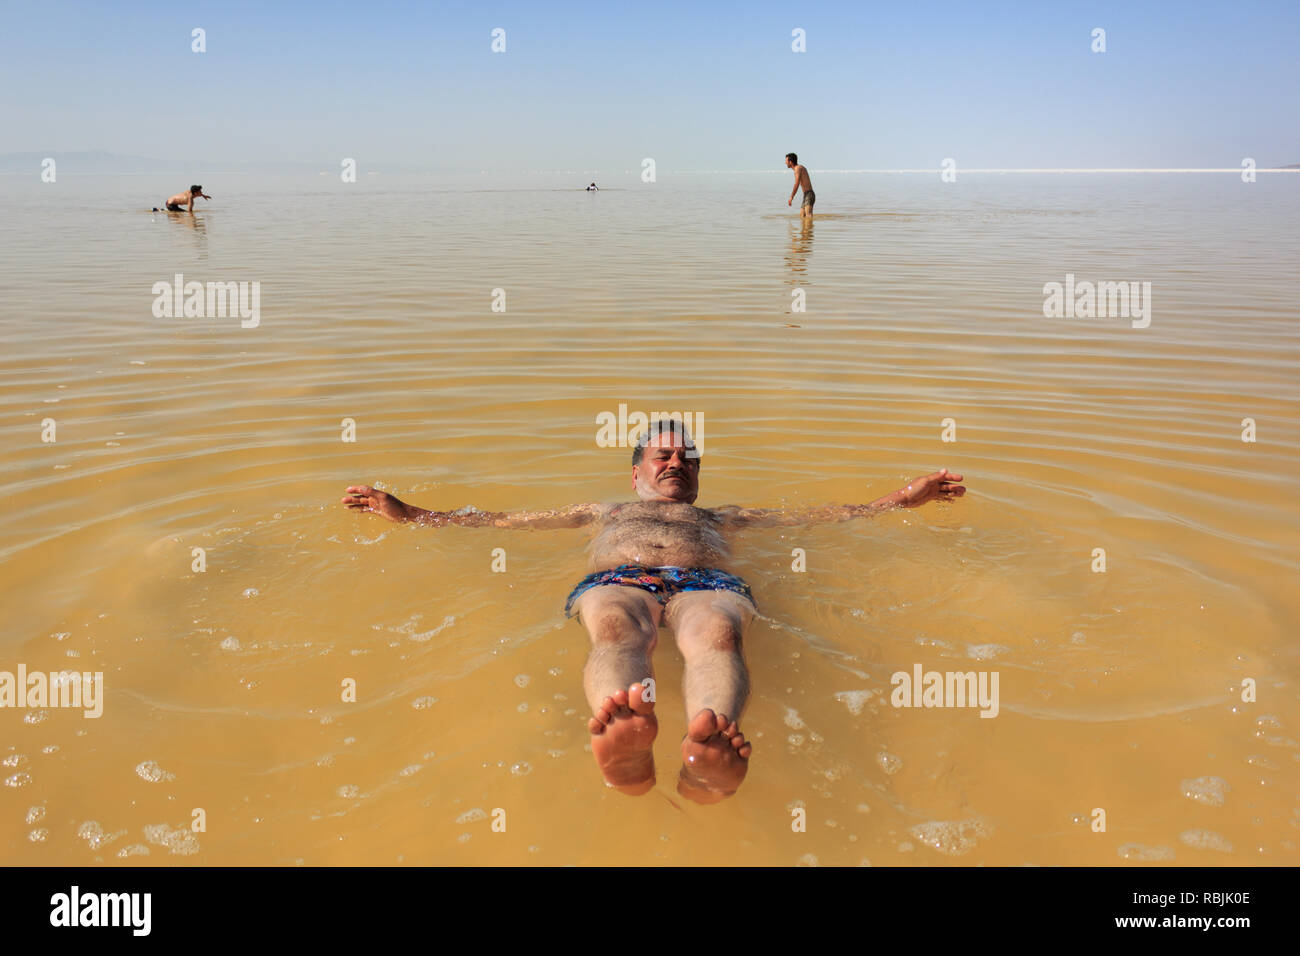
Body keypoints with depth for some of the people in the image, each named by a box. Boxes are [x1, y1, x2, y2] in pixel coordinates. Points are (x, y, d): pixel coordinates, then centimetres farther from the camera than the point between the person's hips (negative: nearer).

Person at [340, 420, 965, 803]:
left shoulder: (722, 517, 41)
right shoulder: (605, 513, 41)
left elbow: (818, 516, 36)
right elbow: (499, 519, 39)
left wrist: (900, 500, 30)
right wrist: (411, 515, 35)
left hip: (706, 584, 1)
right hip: (618, 581, 0)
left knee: (715, 634, -38)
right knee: (615, 631, -39)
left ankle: (709, 753, -70)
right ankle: (626, 749, -71)